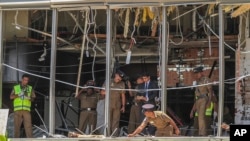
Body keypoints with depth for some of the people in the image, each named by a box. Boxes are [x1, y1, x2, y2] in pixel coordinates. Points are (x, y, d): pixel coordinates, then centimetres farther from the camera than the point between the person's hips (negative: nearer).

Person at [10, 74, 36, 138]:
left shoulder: (30, 88, 15)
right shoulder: (15, 87, 13)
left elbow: (33, 98, 11)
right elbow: (11, 97, 4)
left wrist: (29, 98, -11)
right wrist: (18, 95, -12)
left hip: (26, 109, 0)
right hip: (17, 109, 0)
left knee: (28, 125, -10)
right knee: (17, 125, -1)